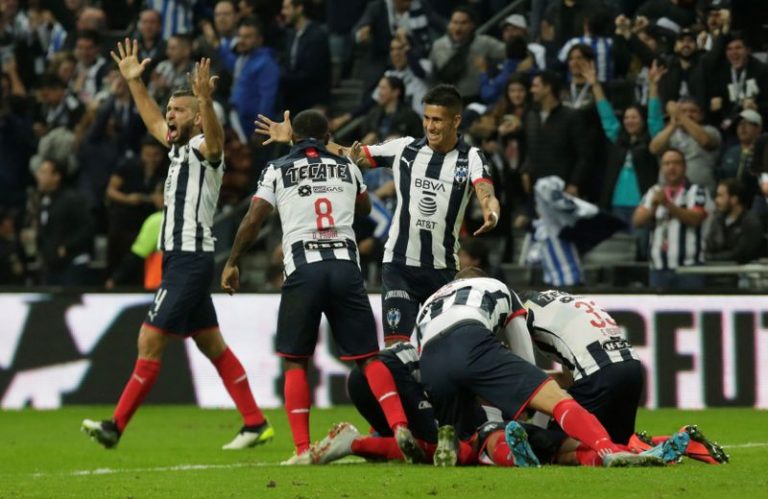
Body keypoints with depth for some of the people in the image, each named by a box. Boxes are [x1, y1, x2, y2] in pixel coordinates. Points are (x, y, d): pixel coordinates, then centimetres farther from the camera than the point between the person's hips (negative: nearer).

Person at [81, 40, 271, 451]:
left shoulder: (204, 149, -9)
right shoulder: (178, 148, 17)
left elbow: (214, 134, -33)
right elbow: (152, 121, 36)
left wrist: (205, 99, -49)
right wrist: (133, 81, 34)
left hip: (191, 259, -10)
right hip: (177, 258, 10)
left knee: (150, 340, -10)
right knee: (212, 346, 9)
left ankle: (116, 426, -9)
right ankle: (255, 424, 11)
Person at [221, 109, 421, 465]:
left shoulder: (277, 171, 10)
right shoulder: (347, 168, 18)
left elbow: (253, 221, 5)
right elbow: (364, 209, 38)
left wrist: (232, 263, 17)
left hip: (304, 269, -2)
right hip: (345, 265, 2)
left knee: (295, 360, 9)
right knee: (368, 356, 5)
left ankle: (302, 449, -1)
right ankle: (399, 425, -16)